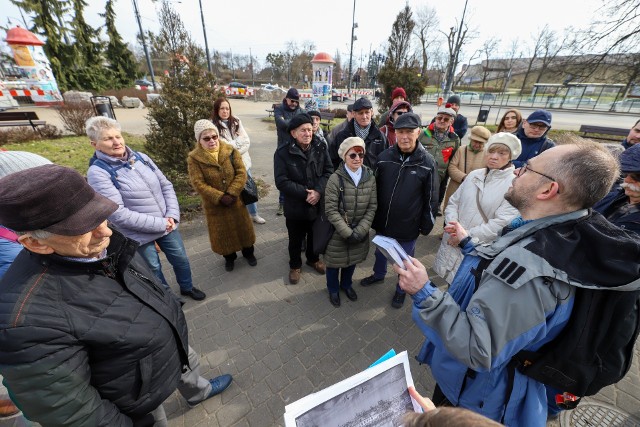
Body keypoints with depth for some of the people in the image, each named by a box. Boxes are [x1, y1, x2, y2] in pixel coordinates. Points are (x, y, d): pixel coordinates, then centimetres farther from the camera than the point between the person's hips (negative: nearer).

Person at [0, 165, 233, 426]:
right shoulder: (28, 318, -39)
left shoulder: (106, 242, -17)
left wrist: (175, 323, 15)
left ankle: (199, 393, 66)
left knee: (190, 369, 33)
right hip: (138, 402, -6)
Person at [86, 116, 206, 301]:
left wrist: (172, 216, -11)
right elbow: (117, 214, -22)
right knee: (154, 269, 15)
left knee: (181, 259, 19)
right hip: (140, 235, -4)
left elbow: (166, 185, 3)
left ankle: (187, 288, 46)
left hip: (167, 225, 5)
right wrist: (159, 224, -20)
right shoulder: (98, 172, -15)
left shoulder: (141, 157, 0)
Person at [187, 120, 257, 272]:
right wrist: (220, 197, -22)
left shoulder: (231, 151, -6)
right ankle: (229, 257, 38)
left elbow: (241, 173, -11)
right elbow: (198, 184, -16)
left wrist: (232, 193, -21)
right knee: (223, 232, 14)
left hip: (235, 199, 1)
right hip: (214, 204, -1)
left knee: (242, 227, 14)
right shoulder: (194, 158, -11)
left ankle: (248, 252, 38)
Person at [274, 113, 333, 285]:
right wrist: (305, 193, -23)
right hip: (295, 207, -2)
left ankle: (313, 259, 50)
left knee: (315, 236, 23)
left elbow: (329, 171, -6)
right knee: (295, 240, 16)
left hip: (318, 204, 3)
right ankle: (295, 265, 42)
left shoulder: (321, 148, -3)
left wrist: (318, 191, -22)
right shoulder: (283, 153, -13)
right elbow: (281, 181, -18)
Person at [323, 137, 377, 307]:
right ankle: (333, 289, 43)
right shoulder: (335, 179, -17)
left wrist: (360, 231, -13)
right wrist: (348, 232, -20)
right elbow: (331, 210, -18)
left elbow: (372, 207, -5)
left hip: (359, 231, 4)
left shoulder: (370, 177, -5)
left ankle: (346, 284, 51)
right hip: (338, 232, -3)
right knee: (335, 261, 15)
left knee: (352, 260, 22)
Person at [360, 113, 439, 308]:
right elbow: (375, 187, 2)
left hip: (408, 226, -2)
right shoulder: (384, 156, -8)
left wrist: (426, 225, -2)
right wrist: (372, 215, 5)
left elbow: (431, 198, -6)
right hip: (383, 221, 3)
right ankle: (379, 274, 53)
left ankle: (401, 289, 43)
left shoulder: (427, 162, -13)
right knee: (380, 252, 24)